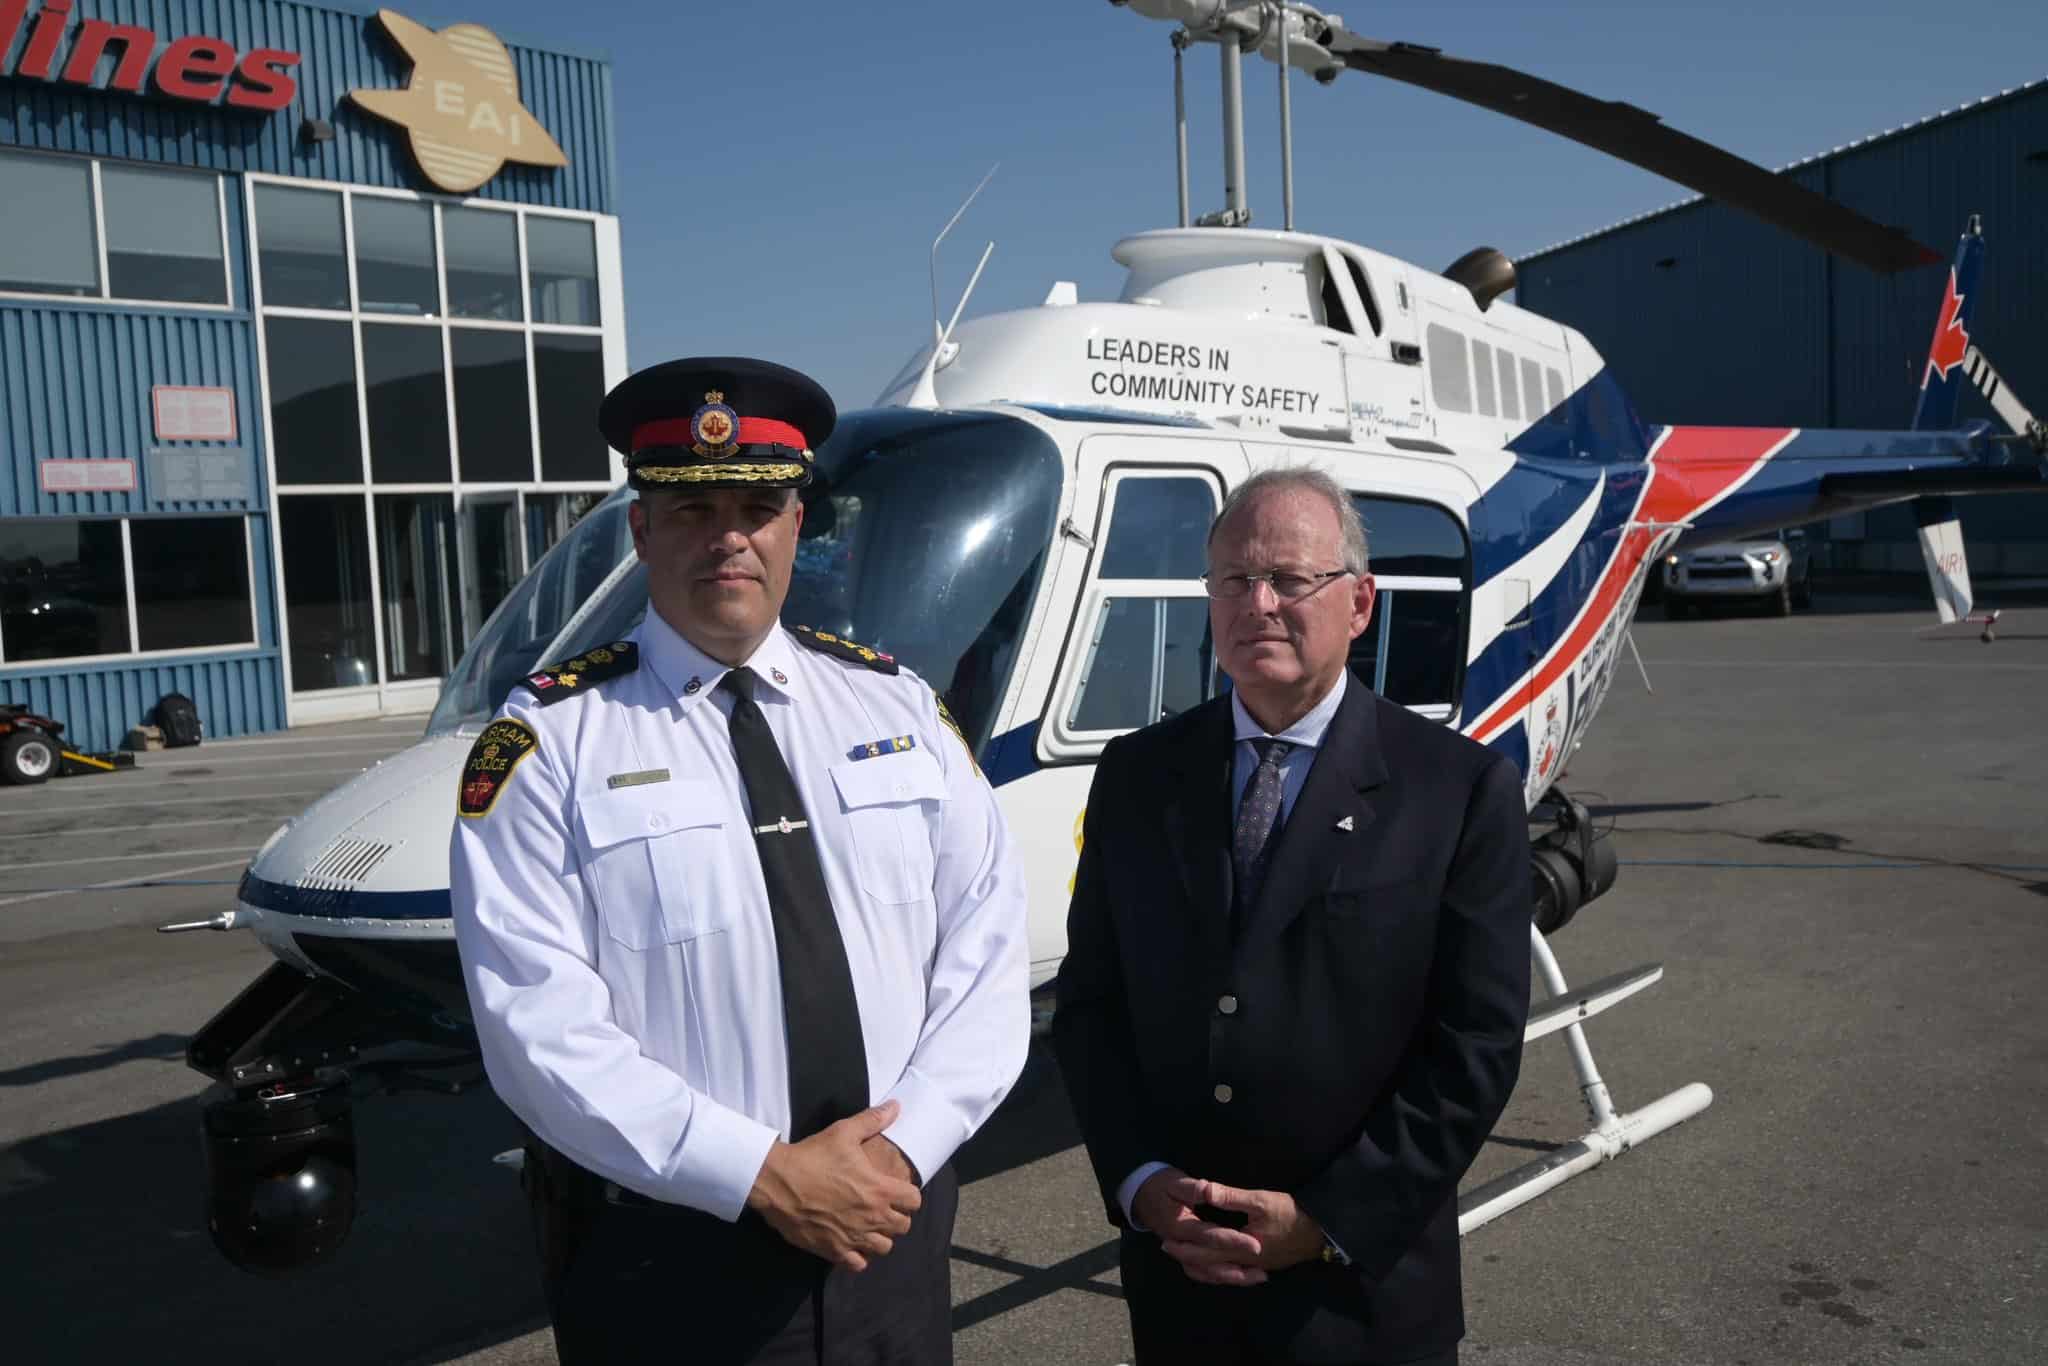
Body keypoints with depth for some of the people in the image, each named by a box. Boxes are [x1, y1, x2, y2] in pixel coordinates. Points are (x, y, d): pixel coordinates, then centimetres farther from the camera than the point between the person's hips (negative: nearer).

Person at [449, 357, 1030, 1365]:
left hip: (894, 1228, 3)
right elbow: (540, 1028, -15)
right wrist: (768, 1176, -18)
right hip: (665, 1258, -3)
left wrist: (906, 1146, -12)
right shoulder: (548, 741, -8)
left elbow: (986, 949, 0)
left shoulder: (894, 704, 3)